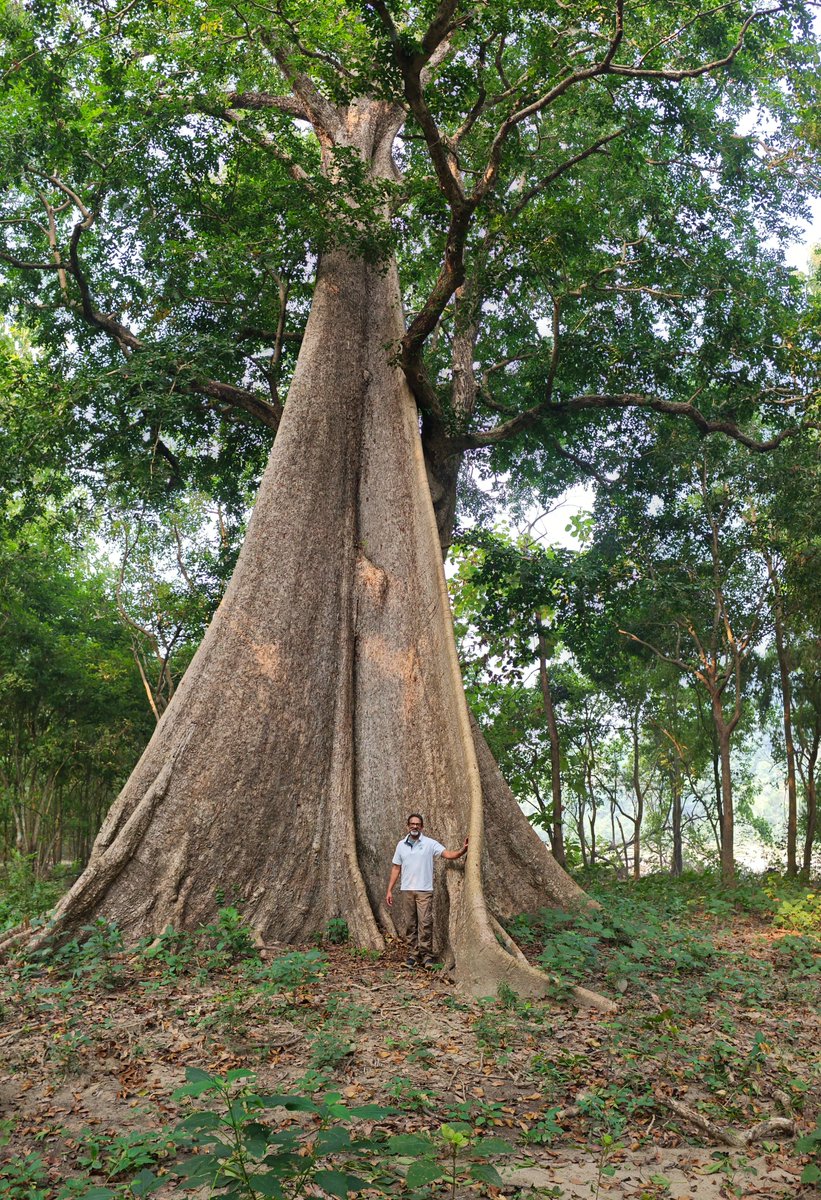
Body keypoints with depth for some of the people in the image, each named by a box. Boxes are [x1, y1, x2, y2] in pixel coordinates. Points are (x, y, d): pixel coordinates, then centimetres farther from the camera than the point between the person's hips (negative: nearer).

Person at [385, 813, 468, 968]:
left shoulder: (430, 843, -2)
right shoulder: (401, 845, 8)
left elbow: (448, 854, -12)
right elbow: (396, 868, 11)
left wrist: (462, 851, -32)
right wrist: (389, 890, 7)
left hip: (424, 890, -3)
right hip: (407, 890, 3)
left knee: (425, 923, -8)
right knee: (409, 924, 6)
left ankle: (426, 955, -1)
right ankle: (412, 954, 15)